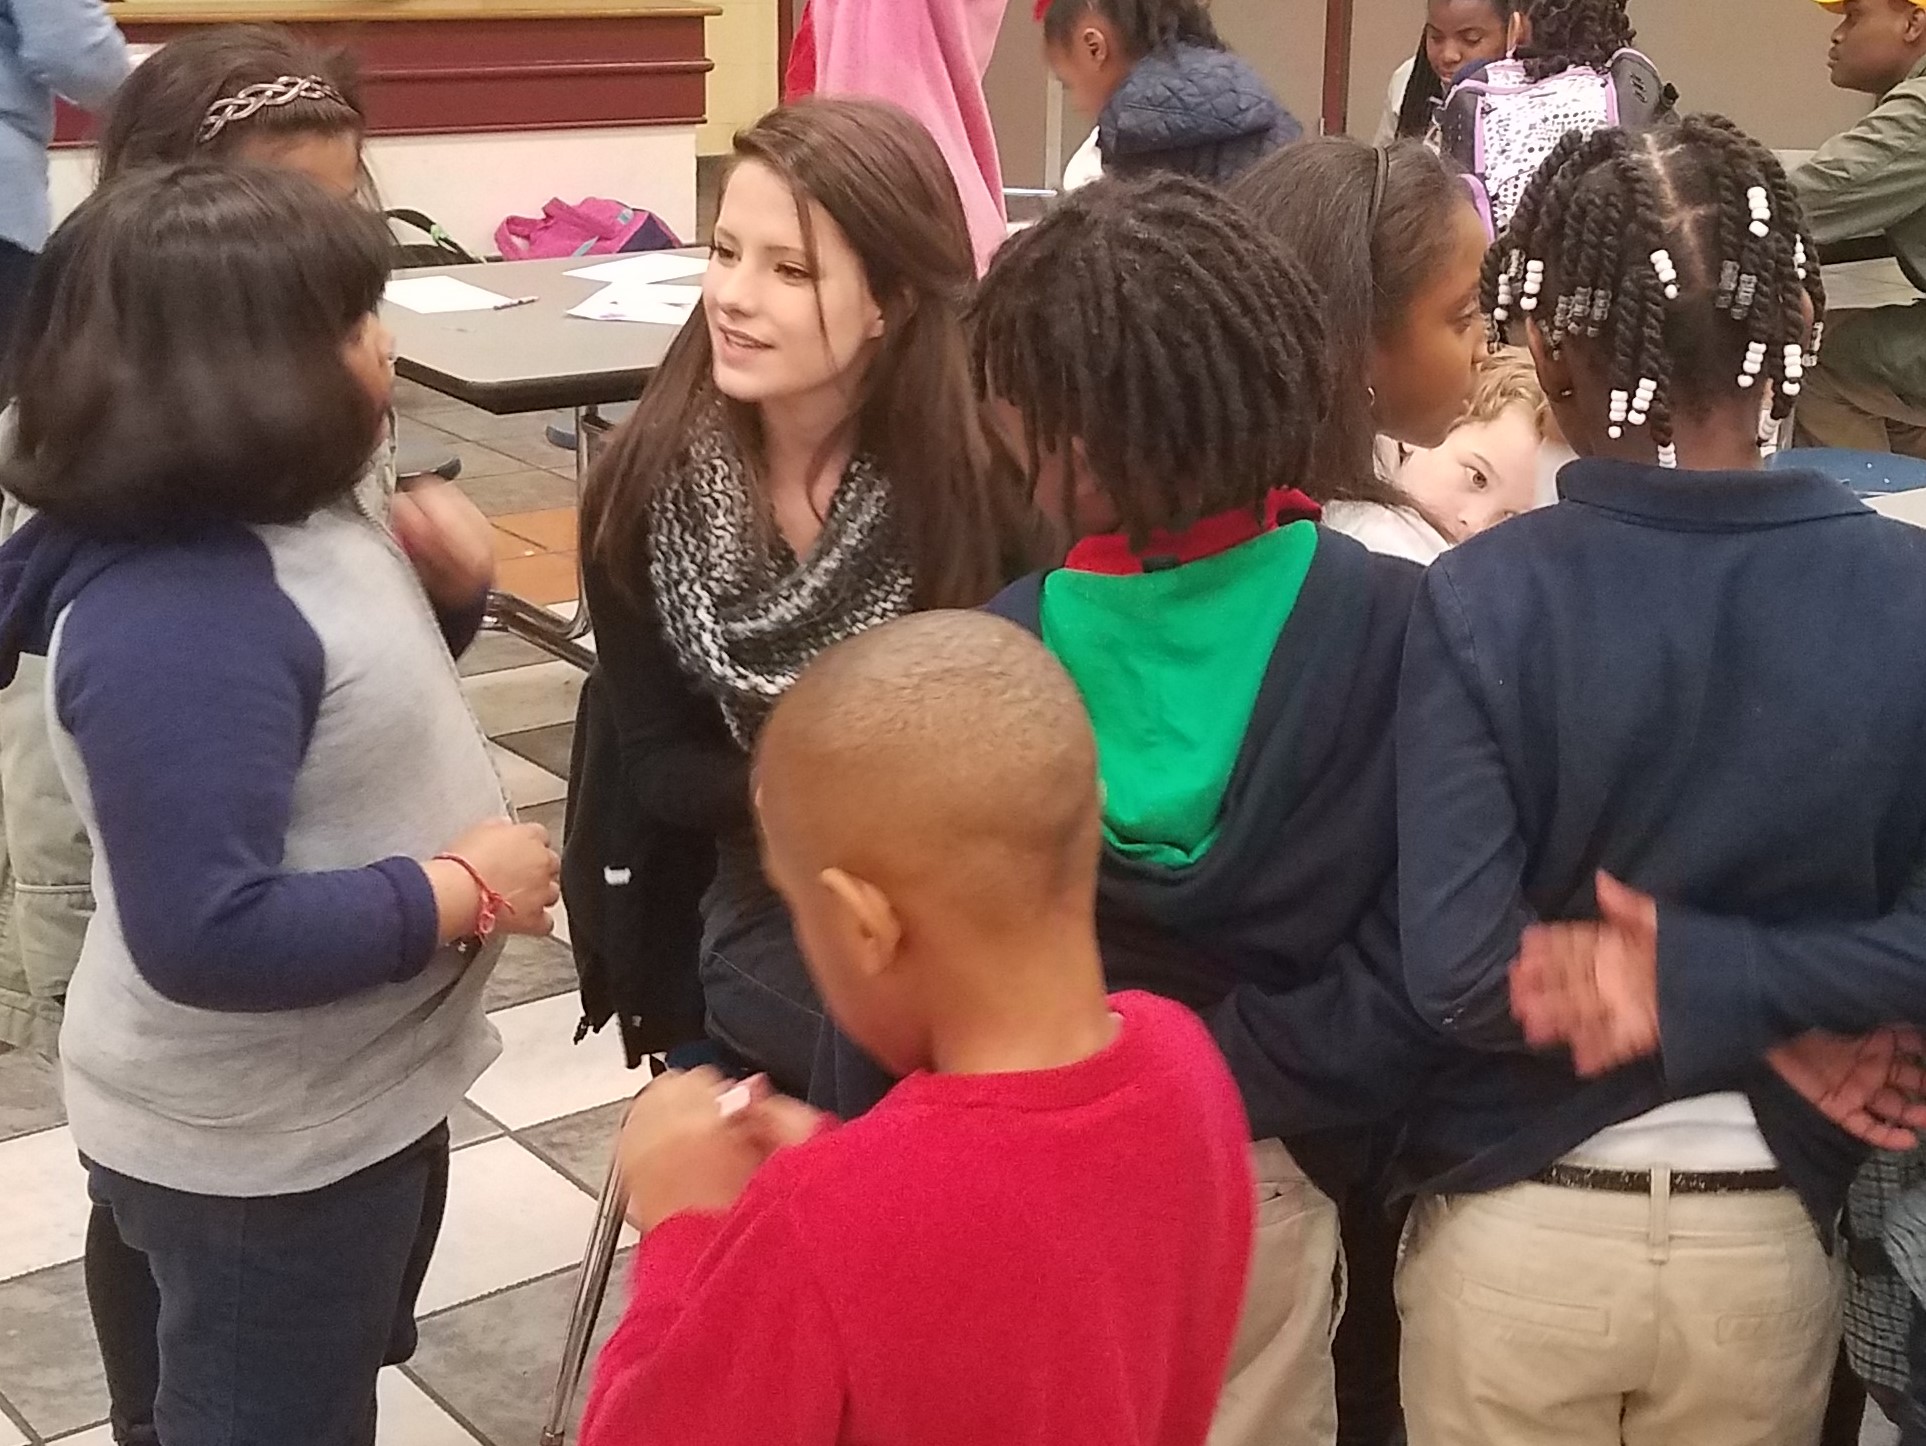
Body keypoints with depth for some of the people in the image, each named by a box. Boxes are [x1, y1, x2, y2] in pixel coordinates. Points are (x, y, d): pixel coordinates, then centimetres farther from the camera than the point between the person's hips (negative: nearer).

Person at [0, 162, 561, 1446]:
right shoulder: (174, 618, -31)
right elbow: (206, 934, -35)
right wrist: (459, 895, -26)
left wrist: (446, 592, -4)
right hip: (257, 1143, -9)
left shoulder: (288, 517, -1)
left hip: (354, 1093, 9)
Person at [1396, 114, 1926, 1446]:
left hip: (1520, 1237, -1)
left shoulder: (1485, 599, -17)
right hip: (1769, 1246, 2)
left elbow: (1459, 968, -21)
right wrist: (1743, 986, -13)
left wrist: (1657, 973, -10)